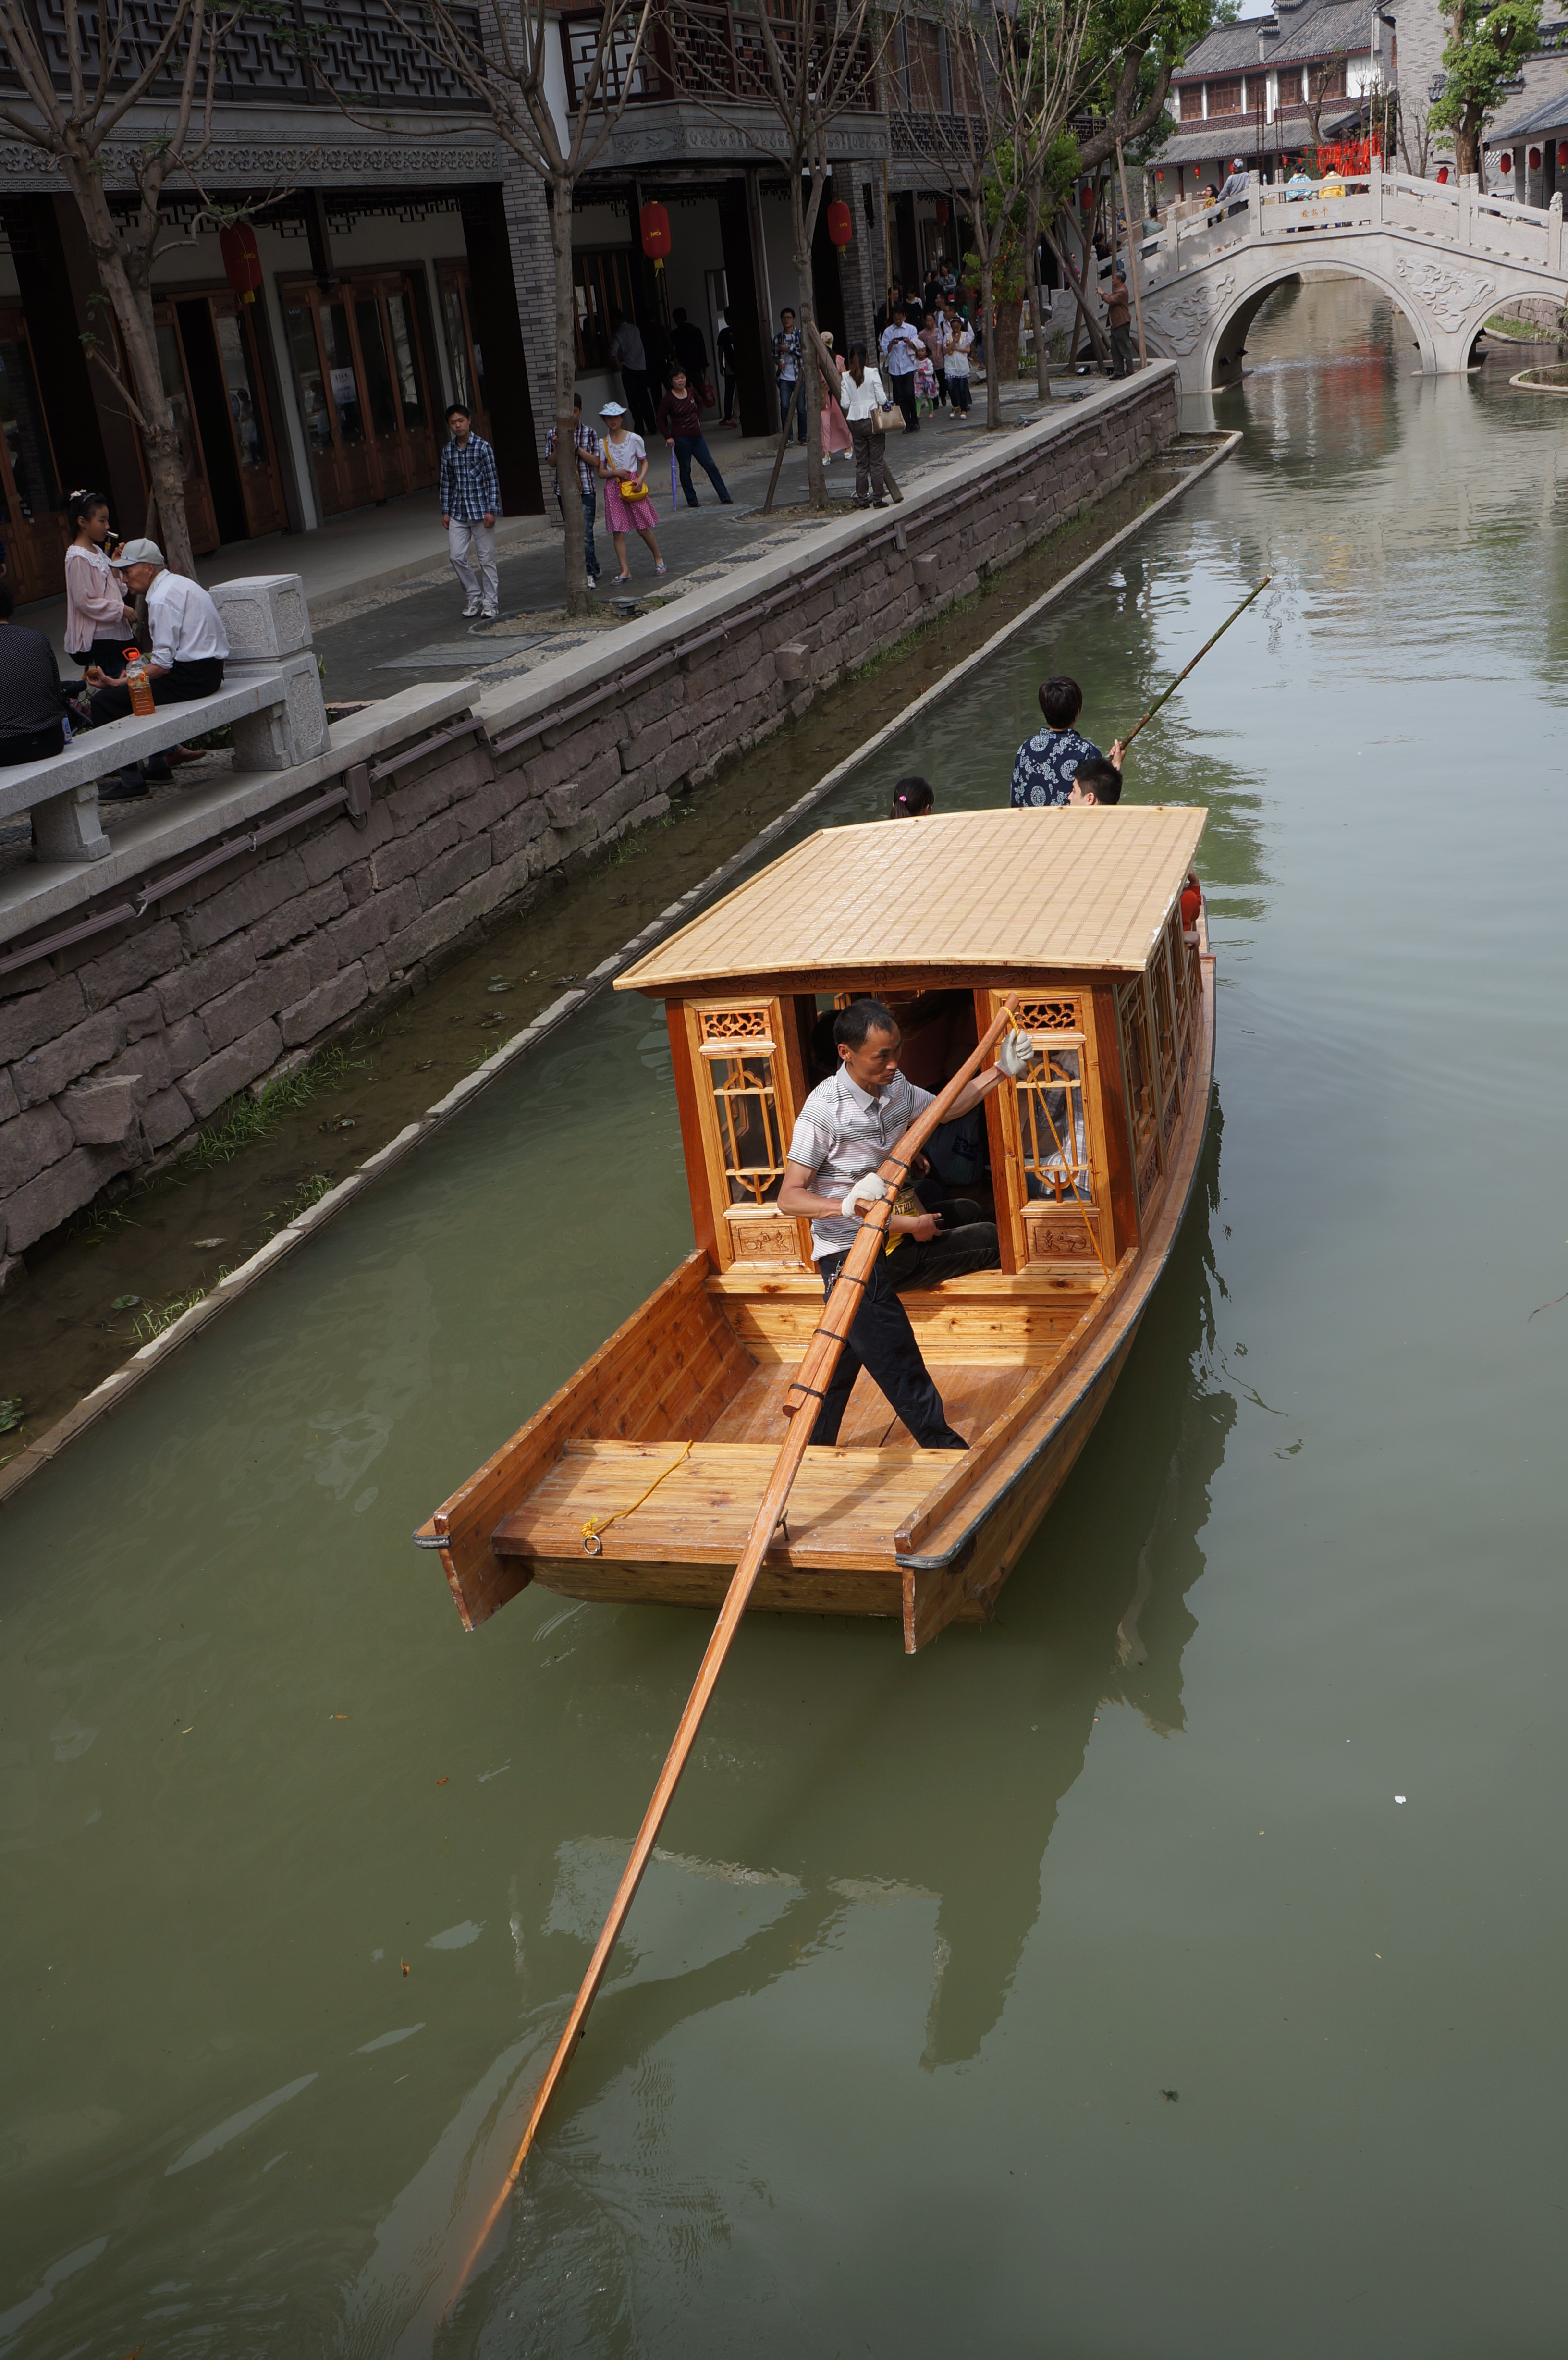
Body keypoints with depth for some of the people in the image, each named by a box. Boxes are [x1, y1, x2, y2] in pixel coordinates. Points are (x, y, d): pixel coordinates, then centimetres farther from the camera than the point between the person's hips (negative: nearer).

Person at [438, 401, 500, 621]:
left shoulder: (482, 447, -5)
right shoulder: (448, 451, 8)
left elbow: (493, 479, -6)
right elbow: (446, 483, 15)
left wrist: (491, 510, -12)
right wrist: (445, 511, 10)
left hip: (481, 510, -4)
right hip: (458, 513, 4)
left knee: (486, 558, 0)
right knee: (457, 556, -3)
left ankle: (491, 602, 10)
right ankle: (474, 597, 13)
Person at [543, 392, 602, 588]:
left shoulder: (589, 433, 2)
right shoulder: (553, 434, 7)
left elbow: (595, 462, -2)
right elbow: (551, 461, 4)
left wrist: (577, 448, -14)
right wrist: (558, 447, -14)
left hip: (586, 489, -3)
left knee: (586, 533, -11)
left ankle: (590, 574, -7)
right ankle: (593, 567, 22)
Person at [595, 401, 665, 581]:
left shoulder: (634, 439, 0)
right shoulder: (603, 444, 4)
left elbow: (644, 462, 7)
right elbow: (601, 472, 4)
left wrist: (641, 479, -11)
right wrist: (617, 473, -15)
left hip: (633, 485, -2)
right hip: (613, 489, 2)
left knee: (643, 528, 2)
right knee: (617, 531, -4)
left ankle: (658, 559, 25)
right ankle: (624, 571, -2)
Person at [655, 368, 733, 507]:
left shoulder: (691, 392, 7)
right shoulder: (668, 399, -9)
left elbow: (699, 405, 28)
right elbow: (660, 420, -6)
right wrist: (668, 437, -12)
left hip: (697, 435, 5)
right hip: (681, 438, -5)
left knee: (710, 466, 2)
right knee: (685, 469, 2)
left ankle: (725, 497, 3)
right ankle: (692, 501, 11)